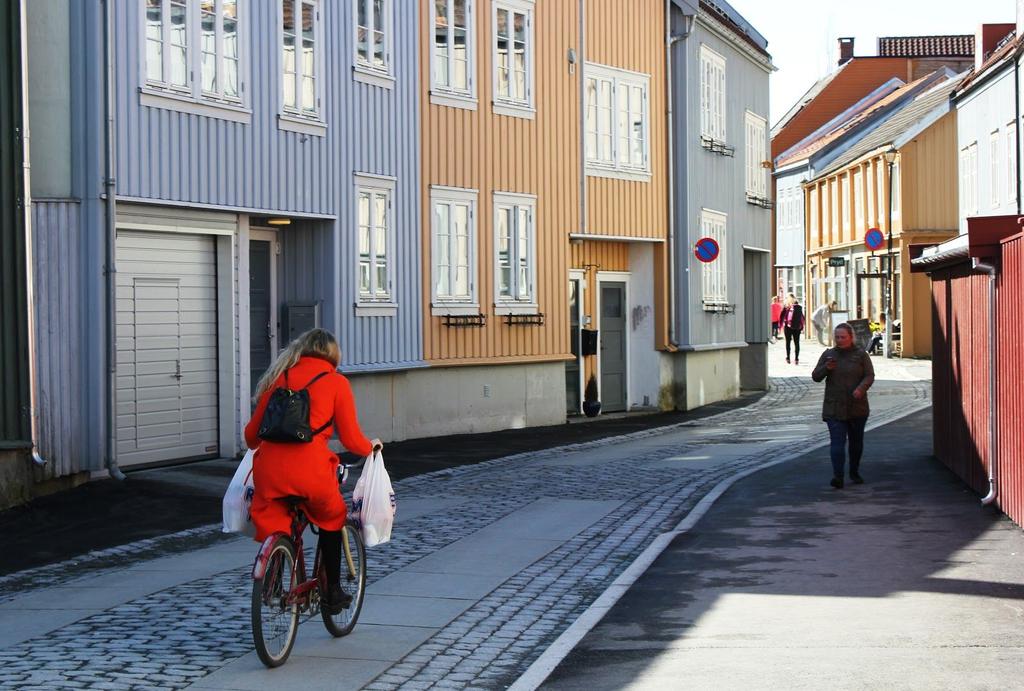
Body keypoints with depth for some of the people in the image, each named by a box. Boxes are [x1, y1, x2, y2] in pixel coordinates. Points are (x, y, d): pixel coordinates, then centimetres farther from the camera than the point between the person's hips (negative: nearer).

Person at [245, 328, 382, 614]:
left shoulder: (279, 376, 18)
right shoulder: (336, 382, 8)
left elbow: (252, 433, 18)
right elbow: (351, 439, 5)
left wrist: (255, 445, 41)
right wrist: (371, 447, 26)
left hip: (269, 470, 2)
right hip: (310, 469, -2)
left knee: (272, 528, 23)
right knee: (331, 520, 24)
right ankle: (332, 592, 29)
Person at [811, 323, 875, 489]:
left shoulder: (861, 355, 2)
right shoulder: (828, 355, 7)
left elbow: (869, 375, -5)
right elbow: (815, 376, 7)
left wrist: (861, 388, -24)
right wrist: (826, 368, -14)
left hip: (857, 407, 0)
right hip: (834, 408, 0)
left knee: (856, 441, 13)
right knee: (837, 442, -12)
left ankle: (854, 472, 30)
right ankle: (838, 476, -21)